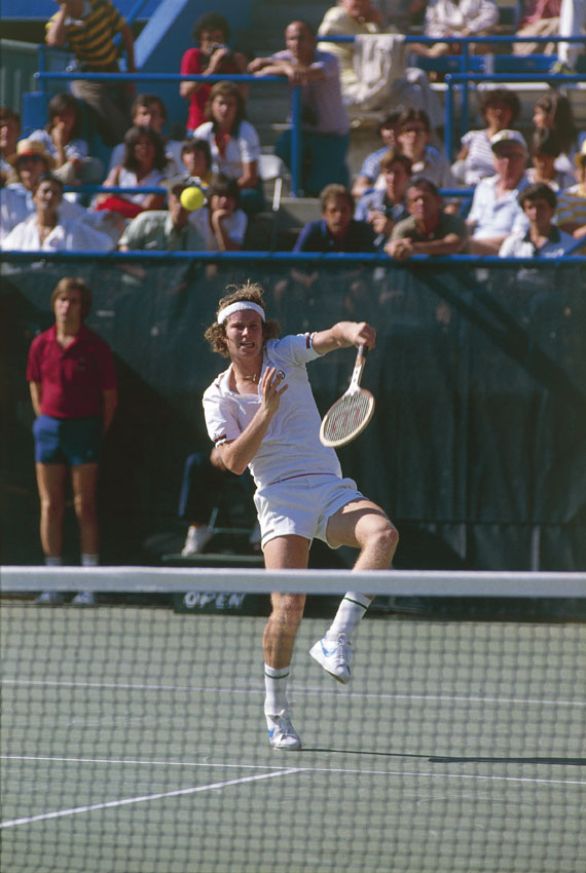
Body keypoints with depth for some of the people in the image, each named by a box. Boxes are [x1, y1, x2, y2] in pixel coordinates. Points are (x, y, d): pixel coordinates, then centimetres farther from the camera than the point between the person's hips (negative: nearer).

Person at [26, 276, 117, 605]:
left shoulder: (95, 347, -6)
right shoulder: (41, 344, 4)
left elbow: (110, 397, -1)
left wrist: (96, 434, -1)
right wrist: (46, 421, 9)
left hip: (85, 428, -4)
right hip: (49, 427, 4)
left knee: (85, 507, -4)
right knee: (50, 506, 3)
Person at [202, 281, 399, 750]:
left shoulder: (285, 354, 6)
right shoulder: (218, 396, 5)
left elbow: (332, 335, -12)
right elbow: (235, 460, -7)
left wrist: (353, 331, -36)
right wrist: (267, 408, -18)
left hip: (331, 489, 1)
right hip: (280, 498, -1)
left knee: (383, 534, -31)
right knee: (288, 607, -15)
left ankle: (337, 641, -27)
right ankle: (276, 711, 5)